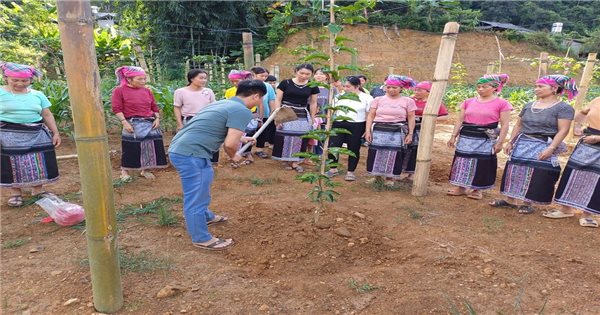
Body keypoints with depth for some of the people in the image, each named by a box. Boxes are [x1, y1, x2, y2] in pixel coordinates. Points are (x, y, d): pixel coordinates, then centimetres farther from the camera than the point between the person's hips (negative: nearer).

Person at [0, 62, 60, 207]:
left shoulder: (37, 95, 7)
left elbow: (47, 115, 10)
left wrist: (55, 133, 5)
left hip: (37, 134, 3)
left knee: (39, 162, 6)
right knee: (13, 163, 3)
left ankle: (38, 190, 21)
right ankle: (15, 192, 18)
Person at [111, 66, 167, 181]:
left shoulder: (147, 90, 9)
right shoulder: (119, 90, -4)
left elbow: (154, 107, 14)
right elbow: (117, 109, -8)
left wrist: (157, 118, 1)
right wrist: (124, 122, -16)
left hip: (150, 123, 5)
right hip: (133, 124, -5)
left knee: (150, 147, 7)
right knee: (130, 149, -1)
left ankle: (145, 170, 22)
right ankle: (124, 171, 15)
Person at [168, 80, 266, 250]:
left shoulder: (224, 103, 18)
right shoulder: (242, 111, -12)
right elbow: (230, 144, -20)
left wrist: (241, 138, 45)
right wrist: (234, 156, 3)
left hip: (180, 149, 10)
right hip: (191, 154, -10)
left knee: (201, 190, 29)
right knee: (196, 197, 5)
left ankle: (206, 216, 49)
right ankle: (201, 239, 20)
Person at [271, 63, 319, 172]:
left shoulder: (312, 87, 3)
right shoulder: (286, 83, -5)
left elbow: (313, 103, 11)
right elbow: (278, 100, -2)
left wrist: (312, 119, 11)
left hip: (302, 117, 2)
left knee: (299, 139, 4)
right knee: (286, 138, 1)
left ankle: (294, 162, 15)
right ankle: (287, 160, 15)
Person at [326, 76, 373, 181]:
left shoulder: (366, 98, -1)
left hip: (356, 127, -3)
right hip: (338, 125, 3)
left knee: (353, 149, 5)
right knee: (332, 147, -3)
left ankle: (350, 172, 19)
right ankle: (333, 169, 16)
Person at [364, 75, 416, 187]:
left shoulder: (408, 101, 5)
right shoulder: (378, 100, 7)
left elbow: (411, 118, 6)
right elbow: (371, 116, 5)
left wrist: (410, 134, -1)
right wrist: (368, 131, -3)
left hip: (397, 132, -1)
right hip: (378, 131, 2)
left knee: (393, 154, 0)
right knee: (376, 153, 2)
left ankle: (390, 177, 14)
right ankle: (376, 175, 18)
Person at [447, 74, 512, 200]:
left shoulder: (502, 103, -4)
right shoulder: (468, 102, 6)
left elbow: (505, 125, -5)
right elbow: (460, 120, 9)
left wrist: (499, 142, -9)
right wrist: (453, 136, 4)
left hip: (486, 140, -3)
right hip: (466, 138, 4)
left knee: (481, 164, 4)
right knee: (463, 161, 7)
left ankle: (476, 189, 19)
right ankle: (460, 187, 19)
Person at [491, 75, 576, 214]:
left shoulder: (564, 108, -7)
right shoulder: (529, 106, 10)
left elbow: (563, 130, -14)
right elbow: (518, 125, 14)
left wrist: (551, 148, -23)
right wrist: (511, 142, 9)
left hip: (543, 147, -5)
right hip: (522, 144, 6)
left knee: (536, 175, -1)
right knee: (515, 171, 7)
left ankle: (527, 203, 12)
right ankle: (510, 200, 17)